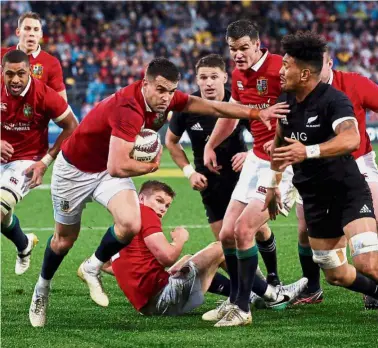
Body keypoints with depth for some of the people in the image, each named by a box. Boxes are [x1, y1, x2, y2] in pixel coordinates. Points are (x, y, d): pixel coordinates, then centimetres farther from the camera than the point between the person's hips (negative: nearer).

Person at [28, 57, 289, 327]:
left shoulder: (166, 98, -15)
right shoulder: (129, 110, -38)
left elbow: (213, 107, -6)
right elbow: (118, 167, -42)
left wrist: (258, 113, -11)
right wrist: (152, 165, -23)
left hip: (109, 170, 6)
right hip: (75, 169, -6)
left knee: (131, 224, -20)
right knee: (66, 238, 11)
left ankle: (93, 268, 8)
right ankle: (43, 287, 40)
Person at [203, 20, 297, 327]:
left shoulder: (278, 69, -19)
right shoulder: (239, 75, 7)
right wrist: (210, 146, 32)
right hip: (256, 160, 8)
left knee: (243, 230, -15)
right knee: (227, 234, 6)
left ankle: (242, 308, -4)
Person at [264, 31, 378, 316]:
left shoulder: (333, 100, -20)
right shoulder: (285, 100, 3)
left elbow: (351, 139, -39)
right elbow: (280, 141, 22)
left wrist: (308, 151, -50)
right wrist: (273, 183, 22)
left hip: (349, 193, -7)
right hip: (315, 198, 7)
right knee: (336, 275, 11)